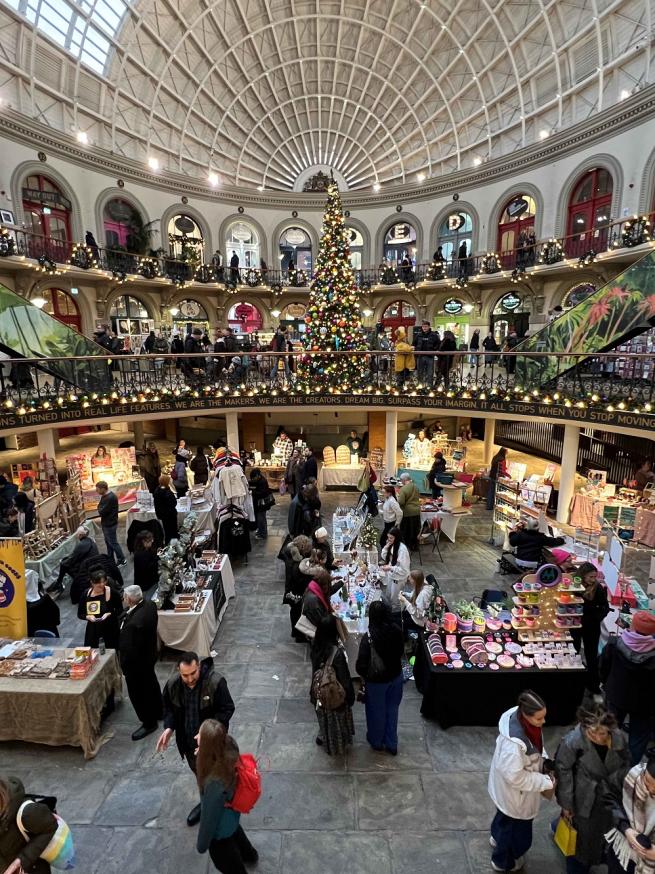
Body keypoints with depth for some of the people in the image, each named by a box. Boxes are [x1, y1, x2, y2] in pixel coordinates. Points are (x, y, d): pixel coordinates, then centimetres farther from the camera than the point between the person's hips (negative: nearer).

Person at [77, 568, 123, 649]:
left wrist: (109, 614, -22)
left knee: (111, 651, 7)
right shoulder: (86, 594, -5)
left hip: (110, 626, -2)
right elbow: (80, 614, 2)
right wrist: (88, 617, -17)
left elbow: (120, 610, -5)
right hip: (92, 627, 2)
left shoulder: (112, 592, -14)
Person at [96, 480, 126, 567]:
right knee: (108, 543, 19)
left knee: (113, 543, 1)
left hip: (110, 524, -10)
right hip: (106, 523, 10)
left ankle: (122, 560, 12)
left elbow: (101, 512, -24)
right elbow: (100, 507, 11)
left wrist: (100, 509, -6)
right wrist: (101, 509, -7)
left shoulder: (110, 498, -26)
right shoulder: (105, 496, 6)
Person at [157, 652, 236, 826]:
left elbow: (227, 709, -22)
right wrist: (169, 727, -15)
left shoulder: (215, 682, -31)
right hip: (188, 739, 5)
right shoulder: (172, 684, -17)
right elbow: (169, 708, 1)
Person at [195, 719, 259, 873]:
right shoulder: (229, 746, -30)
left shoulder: (215, 781, -45)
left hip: (220, 829, -6)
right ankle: (250, 855, 67)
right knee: (235, 833, 39)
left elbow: (210, 817, -25)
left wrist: (201, 844, -9)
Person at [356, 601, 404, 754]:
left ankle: (376, 742, 46)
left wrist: (363, 676, -3)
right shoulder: (396, 631, -18)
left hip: (377, 681, -4)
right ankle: (392, 744, 45)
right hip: (396, 676, 4)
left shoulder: (368, 638, -32)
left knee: (377, 712, 22)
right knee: (392, 710, 26)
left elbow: (361, 665, -24)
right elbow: (400, 651, -1)